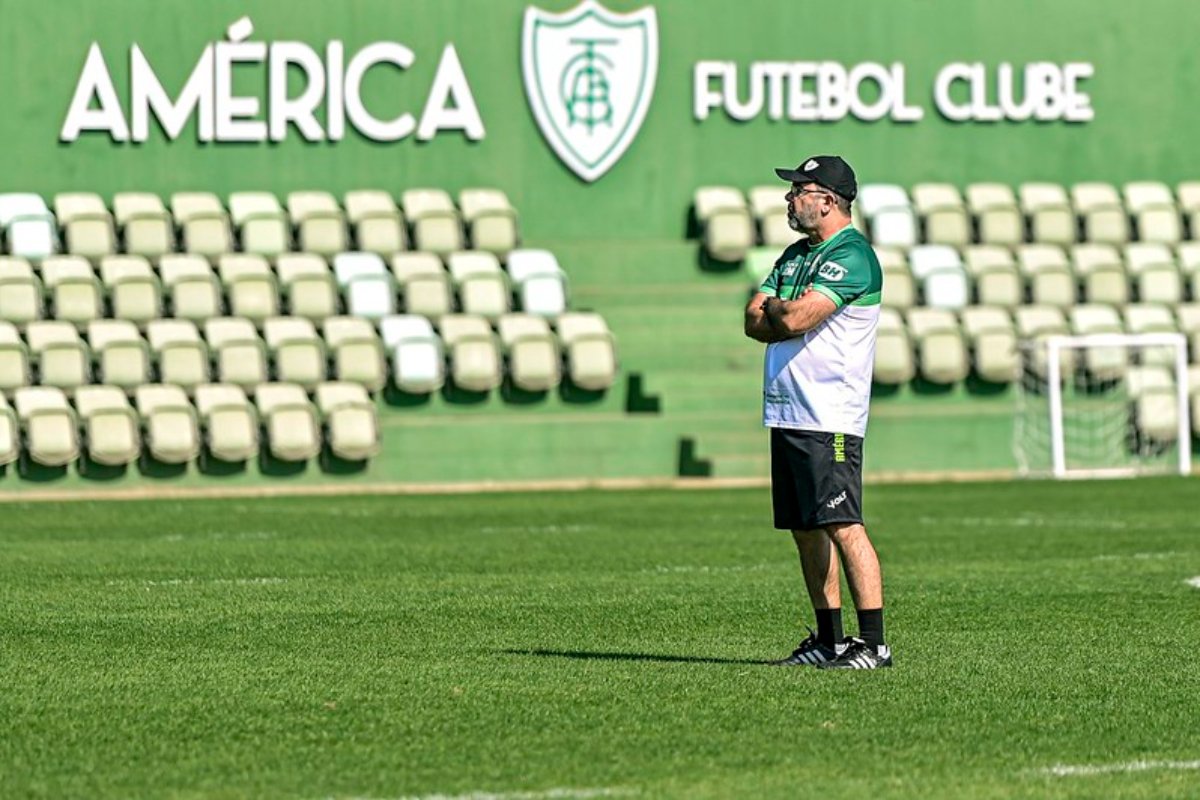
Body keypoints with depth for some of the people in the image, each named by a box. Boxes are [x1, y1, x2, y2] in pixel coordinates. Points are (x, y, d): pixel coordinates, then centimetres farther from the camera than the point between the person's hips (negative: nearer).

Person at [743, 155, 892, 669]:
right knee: (806, 529, 11)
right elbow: (754, 323, 11)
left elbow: (793, 319, -20)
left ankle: (874, 642, -15)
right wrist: (788, 316, -8)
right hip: (786, 414, 9)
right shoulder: (796, 255, 19)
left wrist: (776, 308, 1)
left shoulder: (852, 256, -11)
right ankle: (828, 639, 17)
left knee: (842, 526, -14)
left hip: (829, 420, -9)